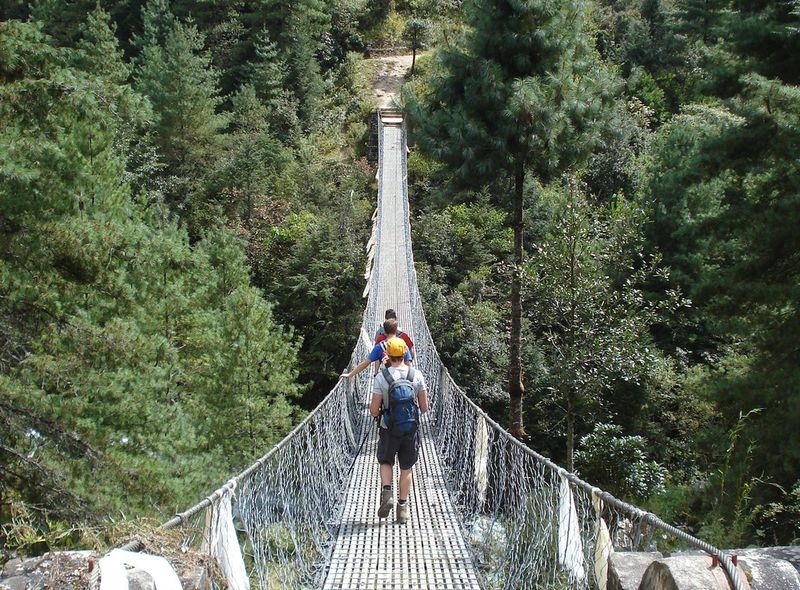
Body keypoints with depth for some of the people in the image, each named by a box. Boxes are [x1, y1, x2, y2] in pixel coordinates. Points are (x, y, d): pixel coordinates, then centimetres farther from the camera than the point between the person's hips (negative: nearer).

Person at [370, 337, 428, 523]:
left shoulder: (381, 377, -13)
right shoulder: (417, 375, -7)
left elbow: (373, 411, -11)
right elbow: (424, 407, -2)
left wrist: (375, 412, 12)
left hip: (388, 429, -1)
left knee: (386, 462, 22)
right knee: (406, 468, 15)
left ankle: (387, 491, -2)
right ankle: (403, 507, 18)